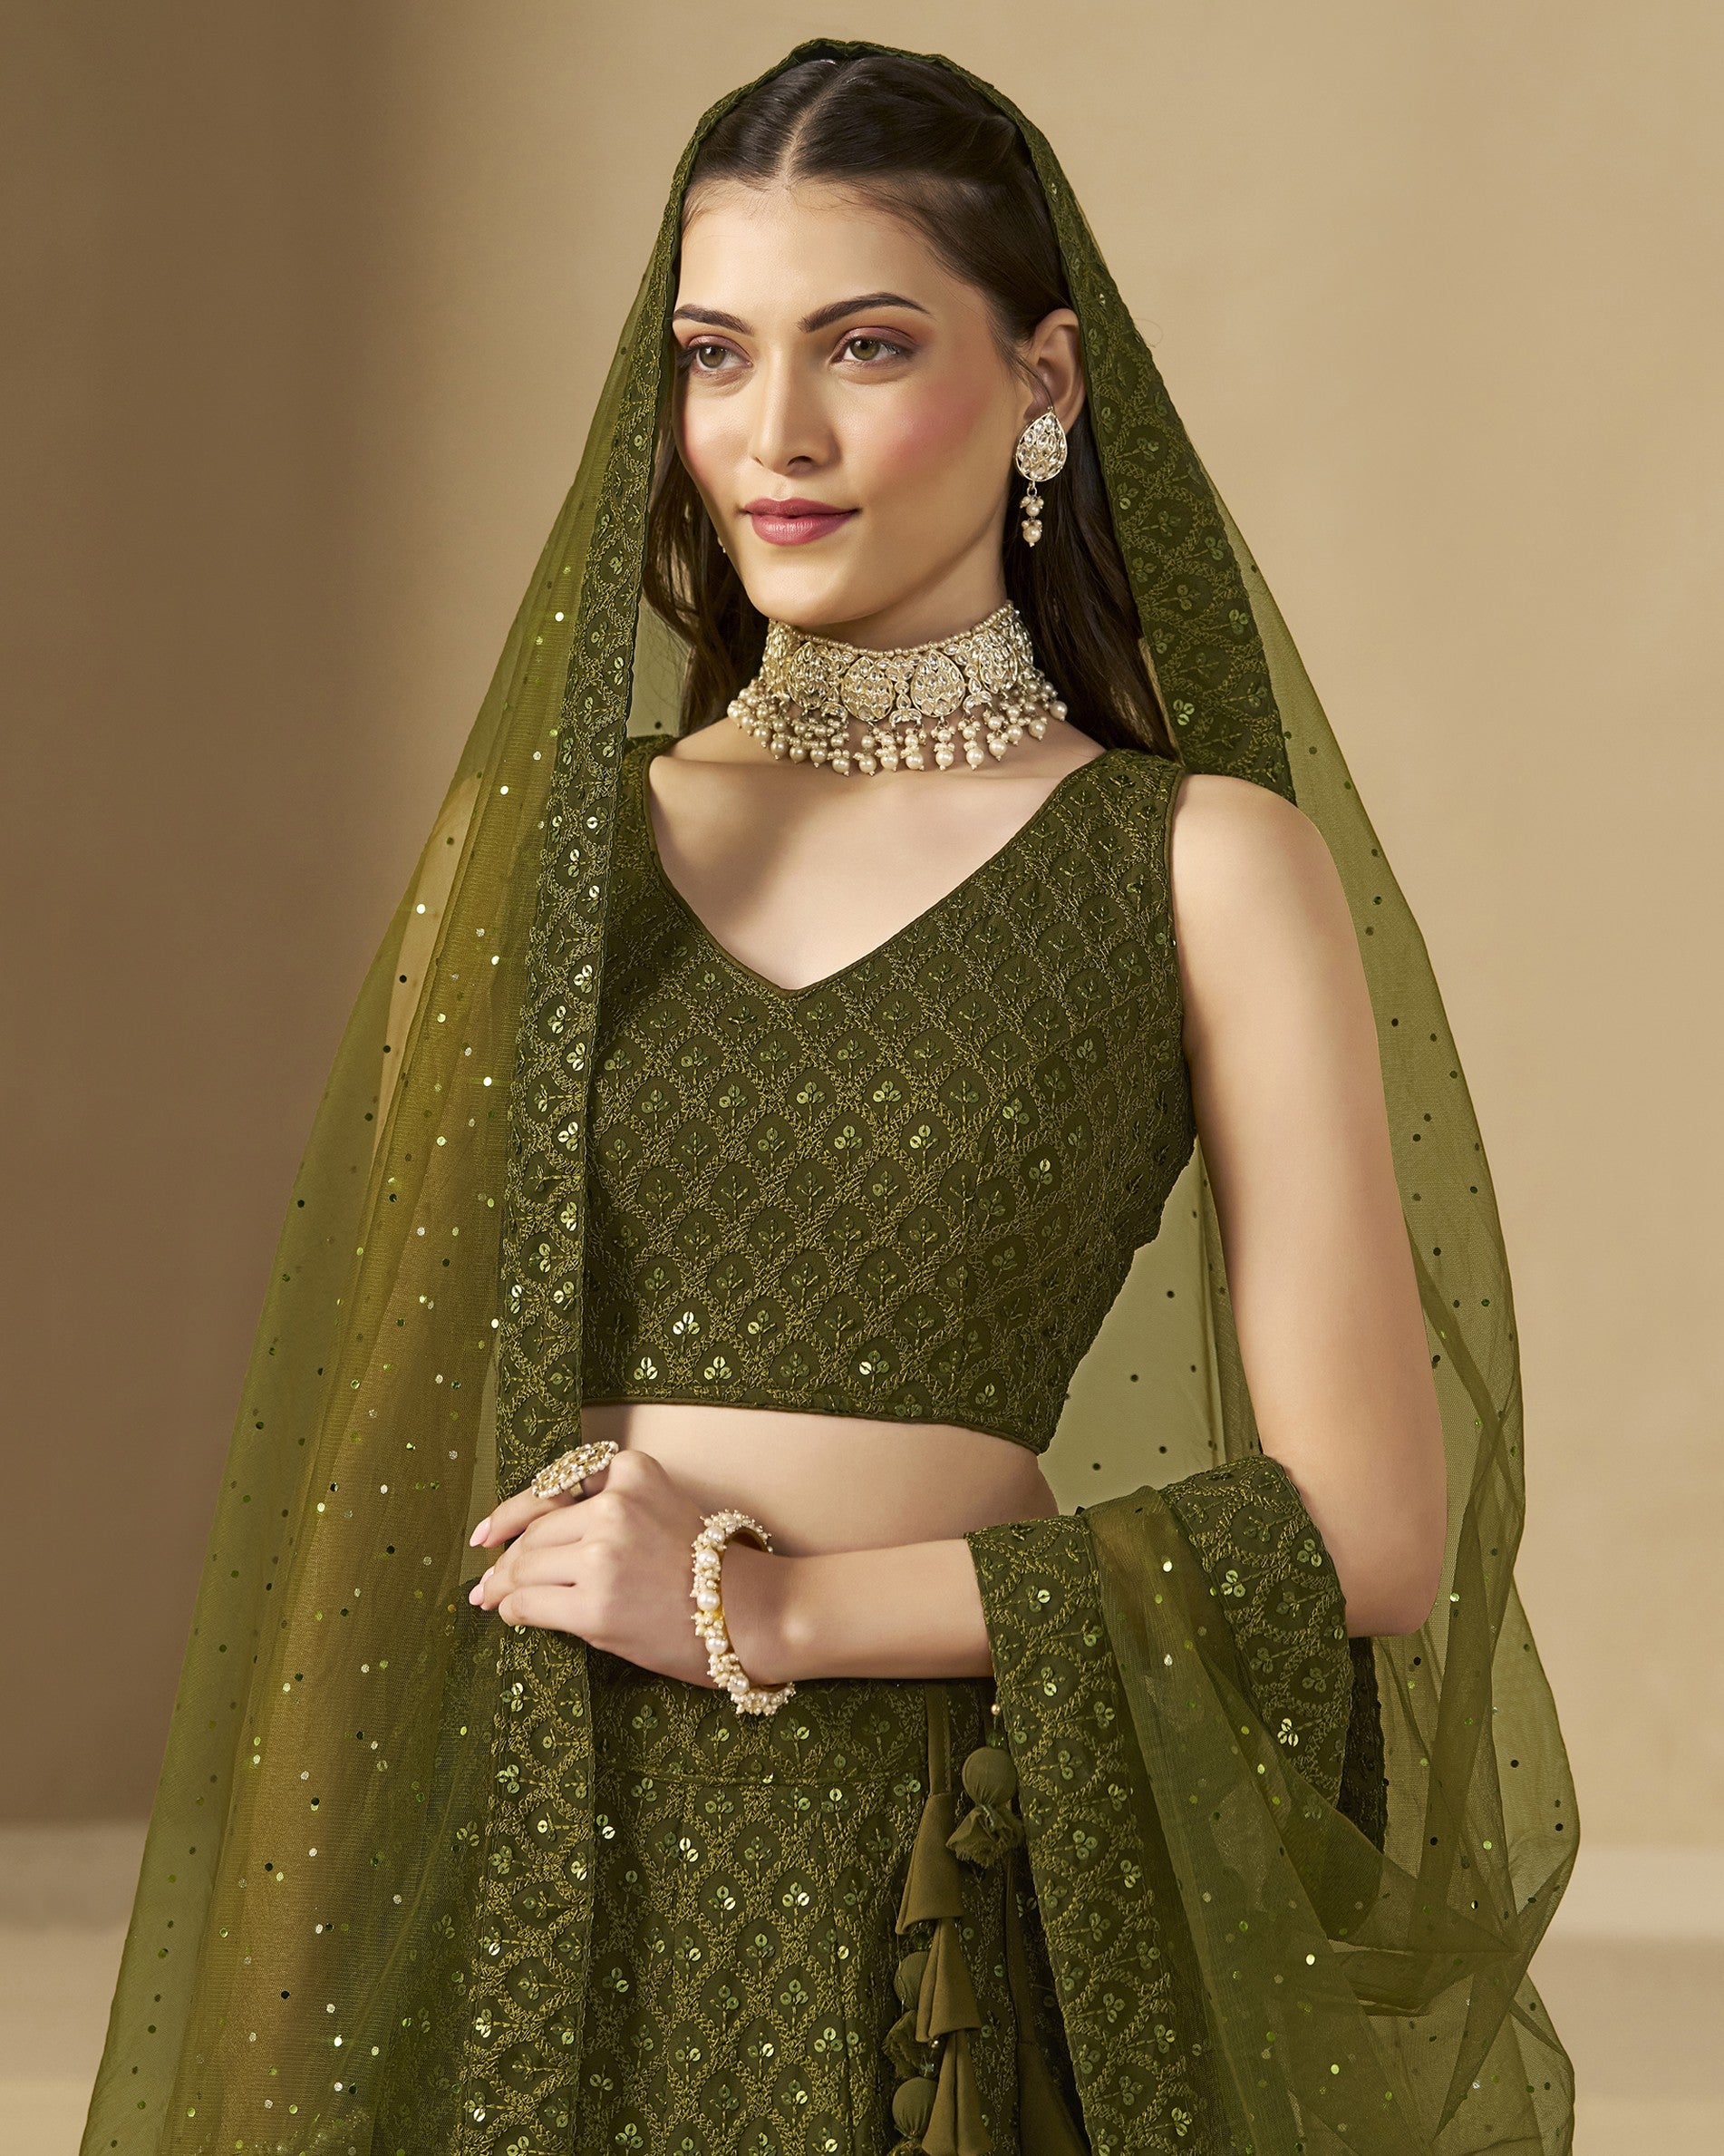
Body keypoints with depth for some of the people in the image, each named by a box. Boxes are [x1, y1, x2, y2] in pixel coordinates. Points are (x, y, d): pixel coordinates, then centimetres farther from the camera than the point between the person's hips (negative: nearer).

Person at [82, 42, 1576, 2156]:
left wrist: (774, 1611, -10)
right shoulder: (545, 833, 8)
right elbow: (386, 1448, 10)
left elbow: (1367, 1533, -6)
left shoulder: (1201, 863, -1)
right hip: (521, 1880, 3)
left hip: (929, 1905, -2)